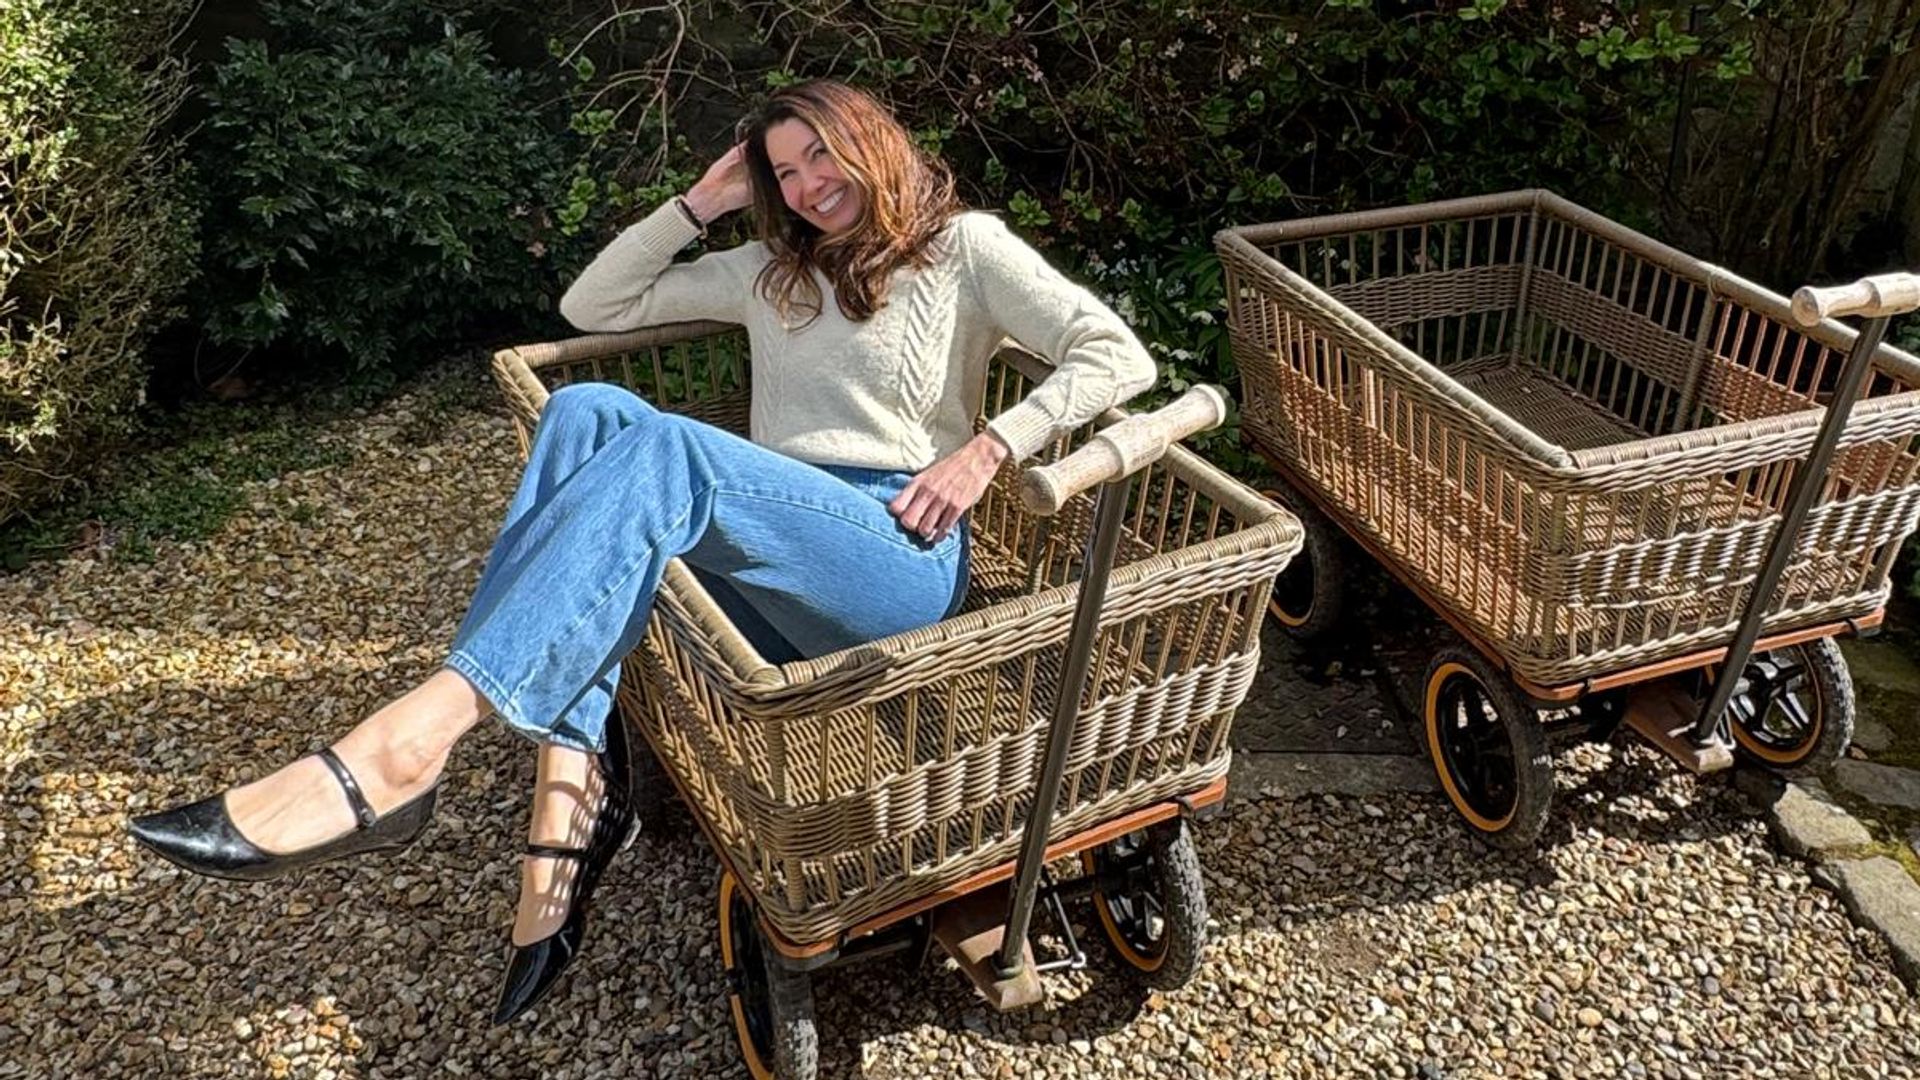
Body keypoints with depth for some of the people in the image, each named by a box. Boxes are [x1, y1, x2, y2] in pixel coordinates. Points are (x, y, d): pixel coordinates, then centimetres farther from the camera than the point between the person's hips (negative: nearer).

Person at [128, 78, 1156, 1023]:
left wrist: (985, 450, -10)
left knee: (665, 449, -32)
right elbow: (593, 305, 27)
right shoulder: (773, 271, 28)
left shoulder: (965, 246, 13)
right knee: (589, 412, -21)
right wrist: (701, 202, 19)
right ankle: (571, 806, -32)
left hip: (902, 561, -5)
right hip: (771, 568, 6)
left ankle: (397, 751, -44)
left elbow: (1119, 357, 2)